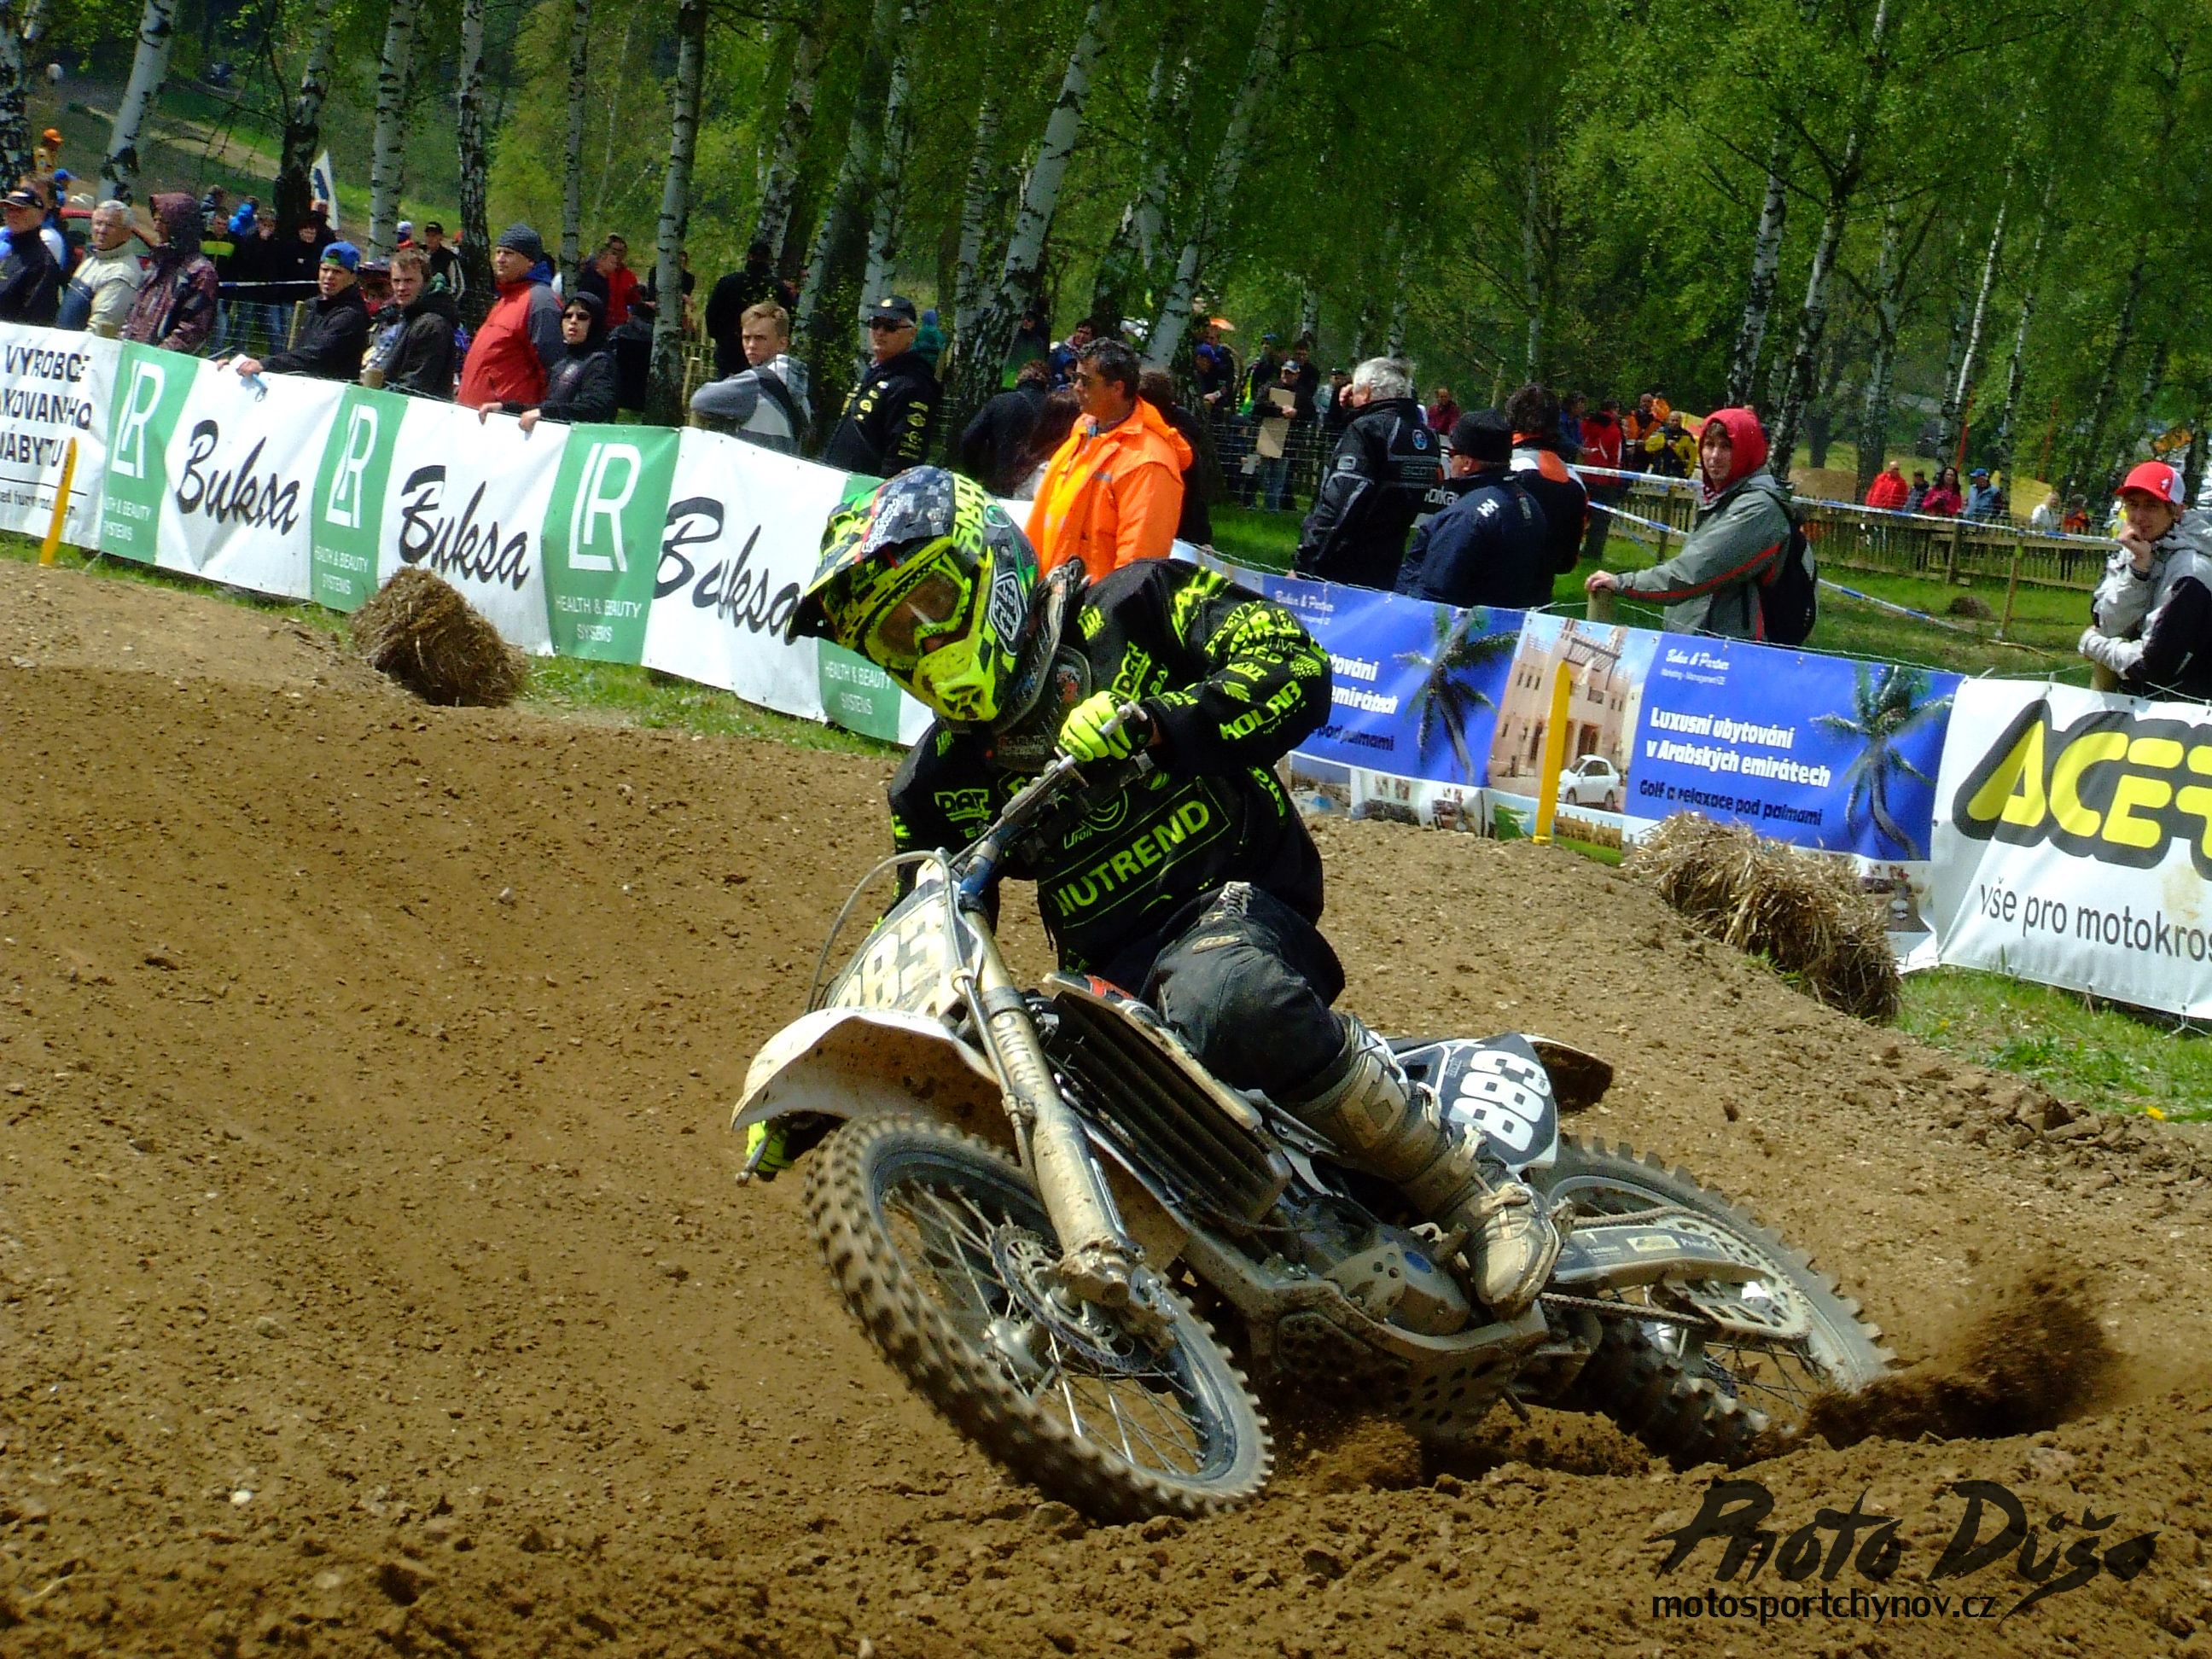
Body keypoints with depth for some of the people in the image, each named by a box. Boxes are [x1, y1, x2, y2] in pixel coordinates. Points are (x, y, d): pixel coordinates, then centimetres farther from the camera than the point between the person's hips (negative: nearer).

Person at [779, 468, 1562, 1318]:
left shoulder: (1133, 610, 2)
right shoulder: (939, 781, 16)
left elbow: (1295, 670, -11)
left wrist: (1150, 722, -25)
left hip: (1234, 907, -6)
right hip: (1103, 978, 6)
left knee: (1227, 1001, -41)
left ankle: (1477, 1191, -29)